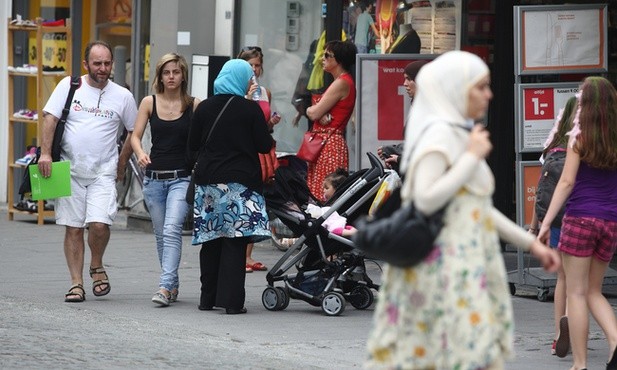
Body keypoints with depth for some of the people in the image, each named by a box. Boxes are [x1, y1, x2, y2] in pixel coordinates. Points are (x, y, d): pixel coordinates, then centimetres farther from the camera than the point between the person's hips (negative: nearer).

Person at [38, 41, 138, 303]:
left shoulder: (122, 96, 2)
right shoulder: (69, 86, 1)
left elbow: (134, 132, 12)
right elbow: (50, 118, -2)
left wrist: (121, 165, 8)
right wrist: (45, 153, -12)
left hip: (103, 173, -1)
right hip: (70, 171, 1)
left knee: (99, 224, -17)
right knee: (73, 228, 3)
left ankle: (97, 266, 11)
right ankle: (76, 283, 10)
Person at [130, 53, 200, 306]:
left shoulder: (194, 105, 0)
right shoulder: (149, 103, 5)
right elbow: (135, 136, 3)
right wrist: (140, 153, -18)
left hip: (182, 178, -3)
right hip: (154, 177, 3)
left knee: (172, 230, -18)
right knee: (161, 234, 10)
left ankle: (165, 286, -23)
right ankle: (173, 284, 23)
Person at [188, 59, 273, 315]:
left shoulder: (204, 108, 4)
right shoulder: (250, 109, -6)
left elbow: (192, 145, 9)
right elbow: (264, 145, -4)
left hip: (208, 180, 4)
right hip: (240, 182, -4)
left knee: (210, 241, 10)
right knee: (235, 241, -4)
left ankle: (208, 298, 14)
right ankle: (231, 300, -8)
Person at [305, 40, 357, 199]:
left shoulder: (341, 83, -12)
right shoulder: (344, 81, 19)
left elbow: (314, 113, -15)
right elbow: (314, 112, 13)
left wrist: (311, 109, 7)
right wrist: (317, 111, -9)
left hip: (330, 143, -10)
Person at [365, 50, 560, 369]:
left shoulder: (458, 134, 16)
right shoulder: (439, 134, -12)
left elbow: (479, 209, 21)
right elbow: (426, 200, -24)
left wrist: (530, 243, 20)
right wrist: (472, 158, -16)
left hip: (462, 265, 9)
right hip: (445, 266, -9)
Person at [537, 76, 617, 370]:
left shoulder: (579, 137, -5)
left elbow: (567, 182, -9)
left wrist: (546, 222, -6)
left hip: (581, 217, -5)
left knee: (576, 292, 1)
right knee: (593, 291, 15)